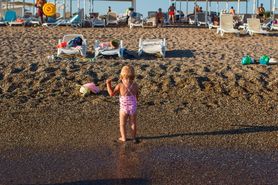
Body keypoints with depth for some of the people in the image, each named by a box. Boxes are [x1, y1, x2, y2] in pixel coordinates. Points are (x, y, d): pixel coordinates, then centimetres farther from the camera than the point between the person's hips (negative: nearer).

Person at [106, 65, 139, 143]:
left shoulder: (120, 85, -15)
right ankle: (134, 138, 23)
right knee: (133, 123, 16)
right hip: (133, 108, 2)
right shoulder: (135, 85, -7)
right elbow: (136, 96, 2)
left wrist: (108, 84, -1)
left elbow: (111, 93, -11)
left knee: (122, 124, 15)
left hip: (124, 109, -2)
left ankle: (123, 138, 20)